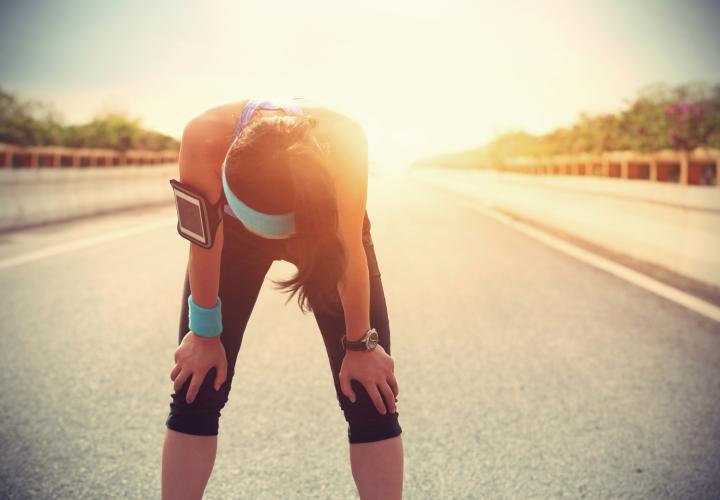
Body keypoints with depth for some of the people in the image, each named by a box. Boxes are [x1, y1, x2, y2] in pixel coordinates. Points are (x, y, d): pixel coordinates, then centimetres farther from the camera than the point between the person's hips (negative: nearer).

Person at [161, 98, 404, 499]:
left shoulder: (344, 141, -40)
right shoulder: (205, 139, -38)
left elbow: (351, 250, -26)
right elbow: (204, 243, -22)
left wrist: (360, 346, -14)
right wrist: (205, 335, -10)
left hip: (325, 230, 0)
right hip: (234, 234, 1)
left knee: (372, 400, -7)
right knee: (196, 392, -3)